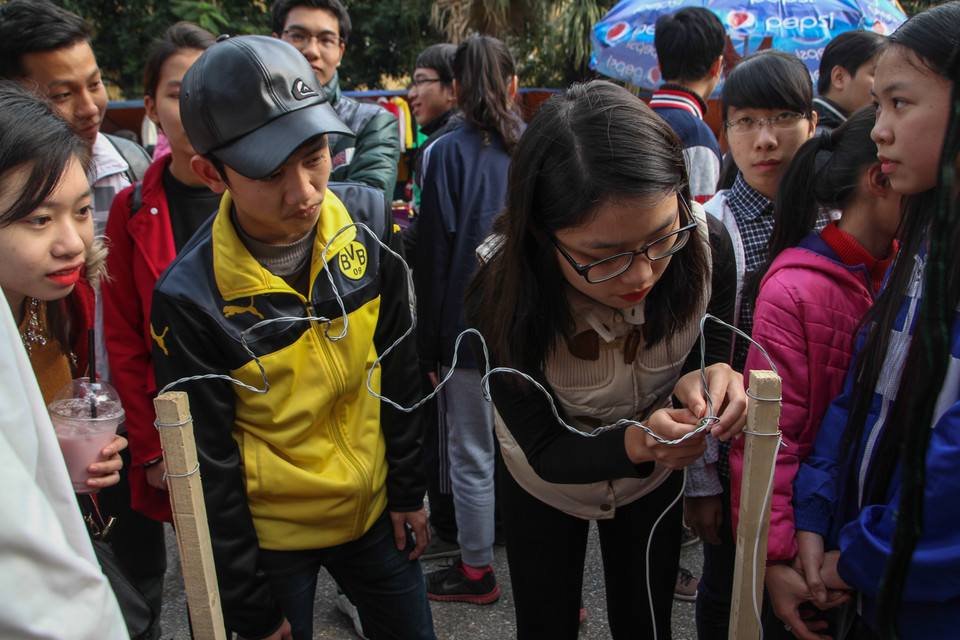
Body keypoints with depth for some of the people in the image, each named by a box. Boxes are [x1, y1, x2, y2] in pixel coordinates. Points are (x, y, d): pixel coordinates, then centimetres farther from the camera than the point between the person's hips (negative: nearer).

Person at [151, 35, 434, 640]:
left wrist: (408, 490, 4)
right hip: (270, 536, -3)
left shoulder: (368, 220, -13)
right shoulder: (189, 298, -24)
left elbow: (397, 366, -1)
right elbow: (207, 467, -15)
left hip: (374, 507, 4)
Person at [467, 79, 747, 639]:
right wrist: (637, 442, -50)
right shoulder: (501, 296, -37)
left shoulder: (700, 243, -31)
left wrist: (708, 375, -36)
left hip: (653, 483, 2)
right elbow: (547, 451, -29)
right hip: (544, 488, -1)